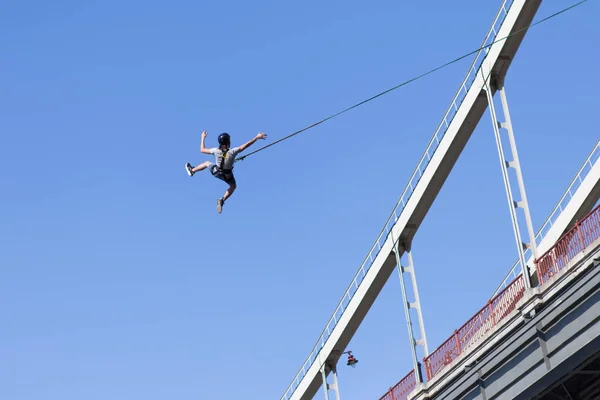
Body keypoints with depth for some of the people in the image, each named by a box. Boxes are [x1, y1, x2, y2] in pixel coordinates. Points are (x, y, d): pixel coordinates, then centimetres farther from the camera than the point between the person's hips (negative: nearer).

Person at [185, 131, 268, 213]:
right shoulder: (233, 151, -32)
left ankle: (192, 170, 48)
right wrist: (257, 137, -21)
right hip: (227, 176, -1)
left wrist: (203, 138, 1)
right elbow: (246, 145, -28)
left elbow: (202, 150, -10)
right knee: (233, 186, 30)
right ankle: (222, 200, 14)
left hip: (216, 172, 2)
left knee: (207, 163, 32)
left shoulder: (216, 151, -26)